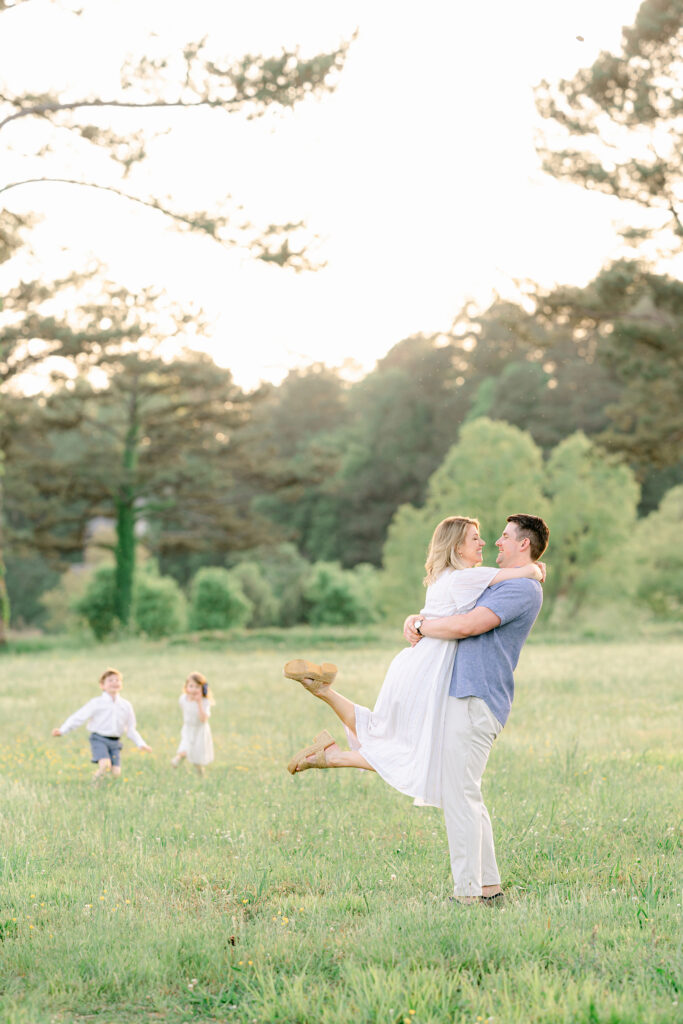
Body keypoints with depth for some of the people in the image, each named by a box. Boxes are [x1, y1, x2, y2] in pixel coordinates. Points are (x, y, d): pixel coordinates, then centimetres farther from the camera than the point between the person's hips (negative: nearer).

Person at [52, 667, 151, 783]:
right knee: (105, 764, -27)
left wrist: (141, 744, 11)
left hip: (115, 743, 4)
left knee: (116, 772, -11)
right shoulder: (96, 703, 0)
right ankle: (95, 783, -2)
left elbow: (130, 730, 20)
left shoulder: (126, 705, 13)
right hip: (99, 739, -4)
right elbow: (79, 718, -3)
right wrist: (62, 730, -13)